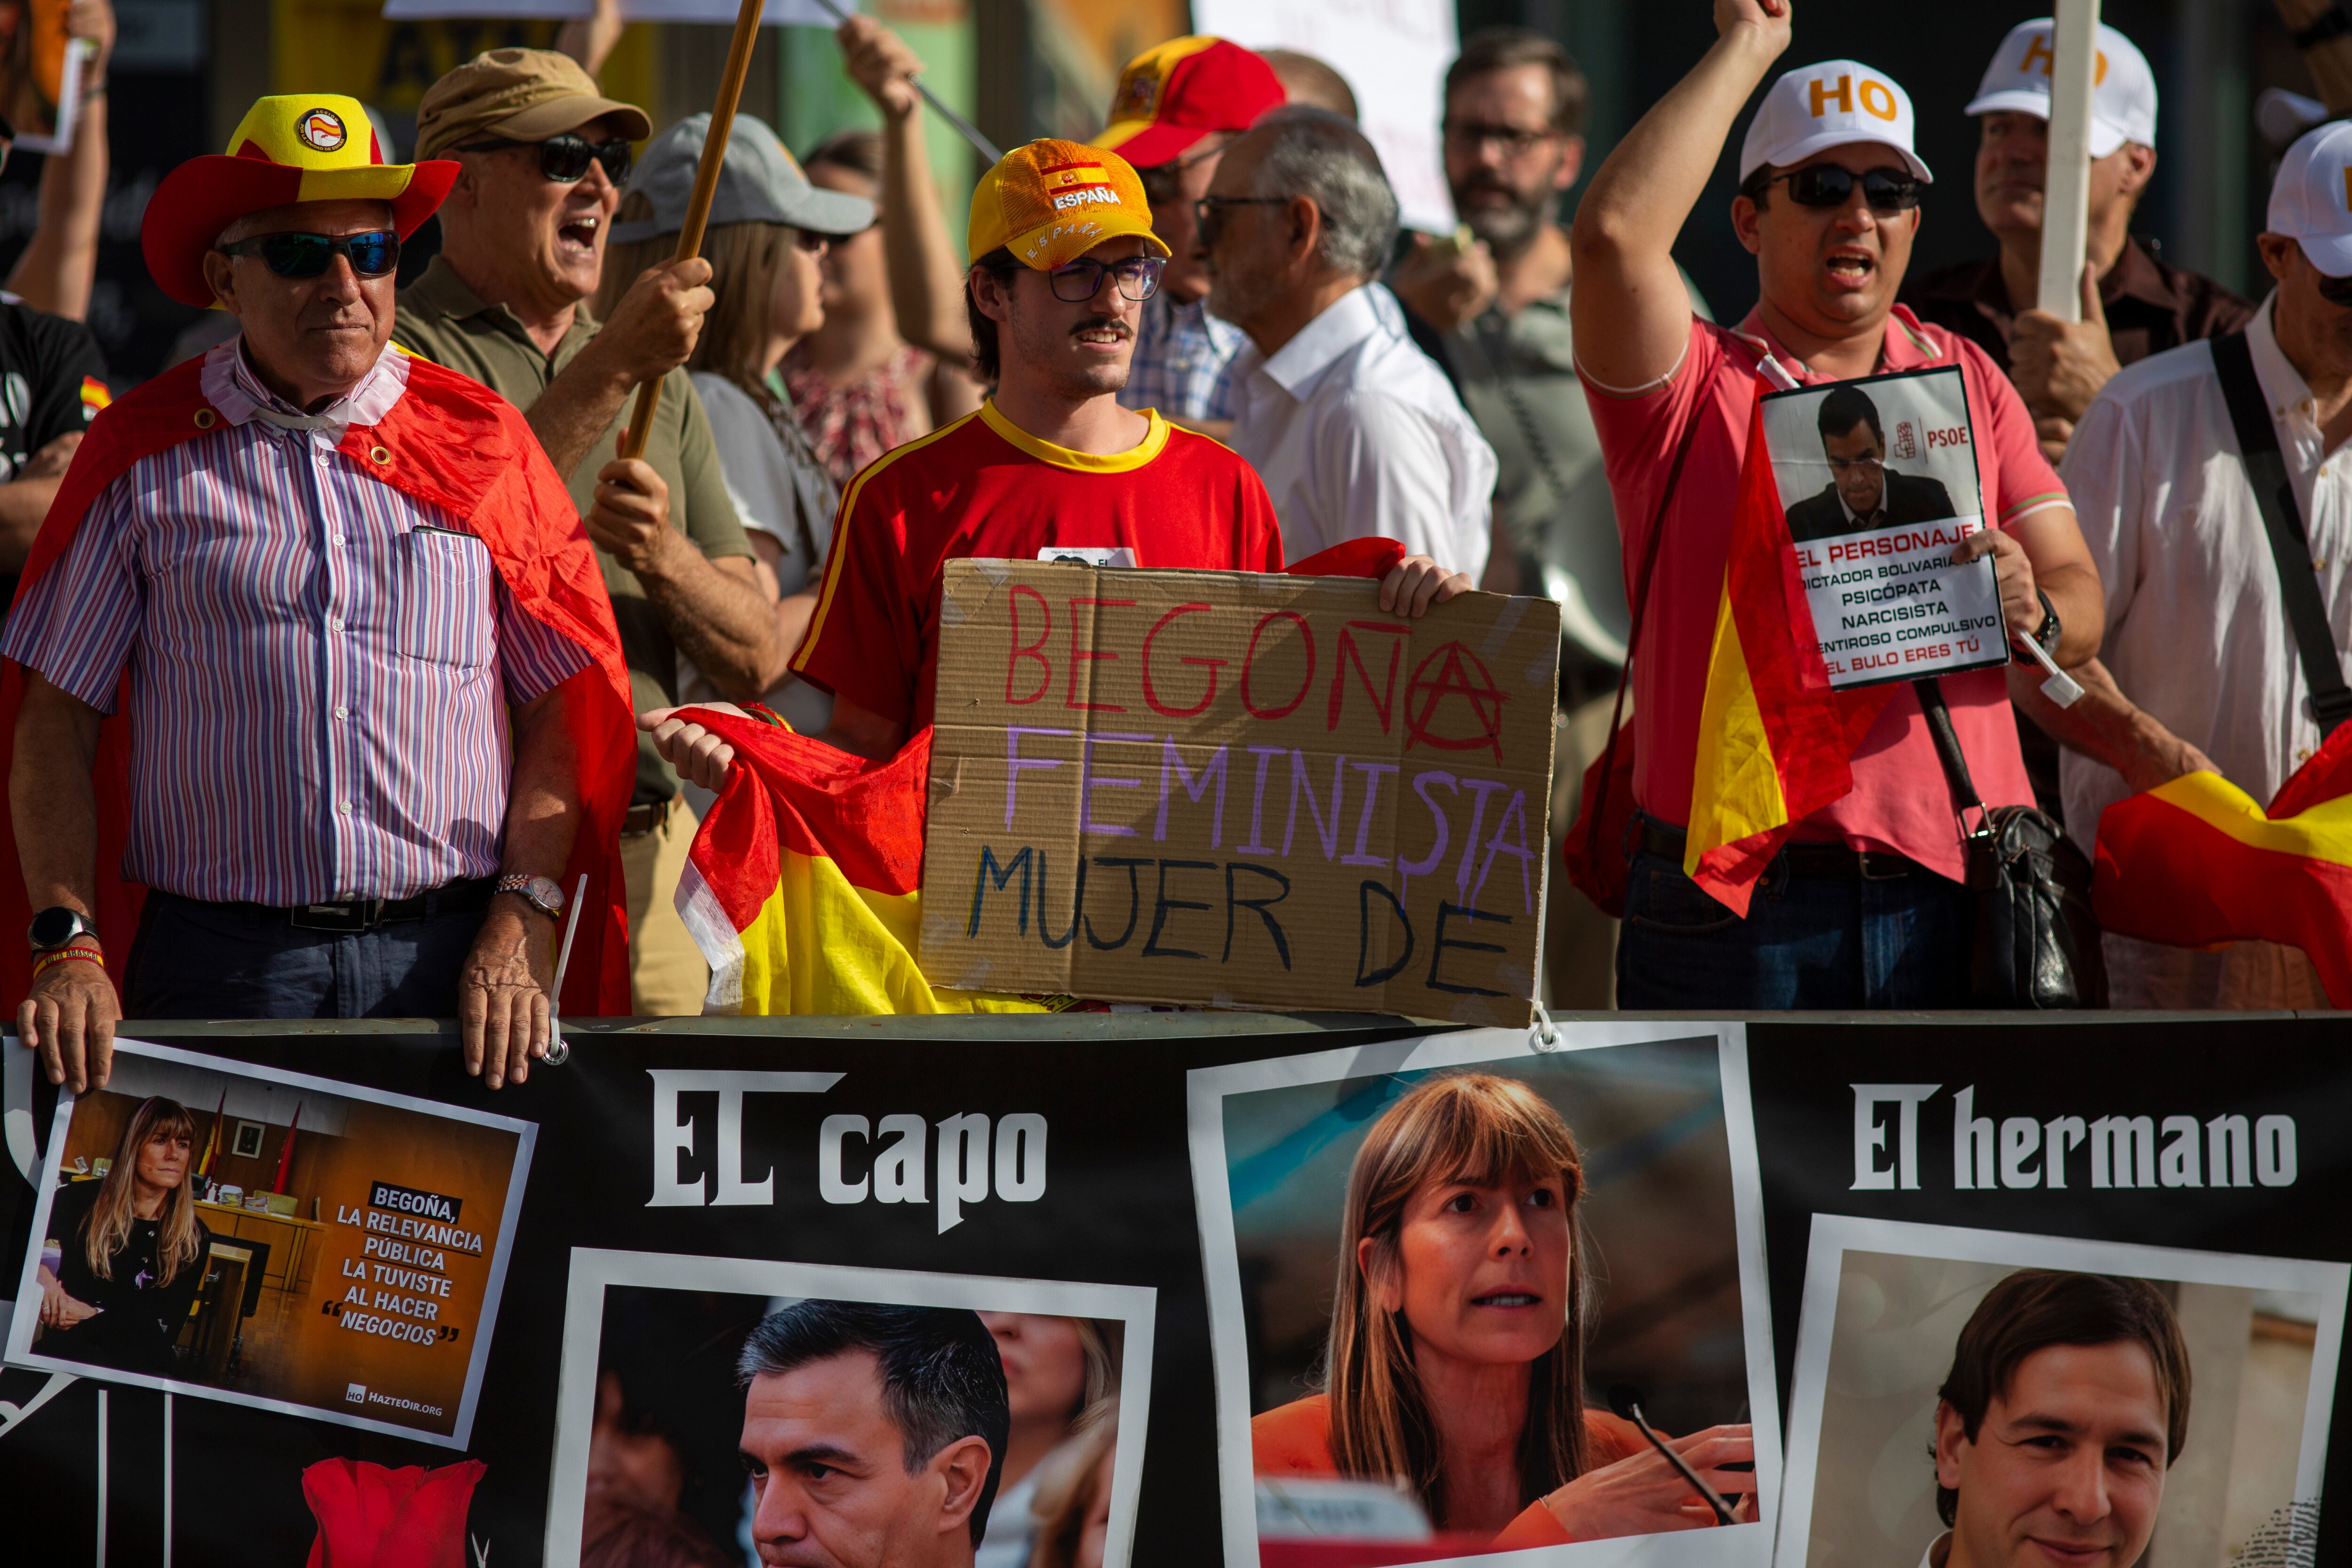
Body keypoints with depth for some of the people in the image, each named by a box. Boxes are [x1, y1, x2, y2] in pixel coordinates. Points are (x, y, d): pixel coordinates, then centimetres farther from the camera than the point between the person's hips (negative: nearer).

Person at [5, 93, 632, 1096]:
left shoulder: (481, 442, 11)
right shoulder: (145, 454, 7)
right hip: (216, 964, -1)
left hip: (447, 958, 1)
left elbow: (562, 711, 9)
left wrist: (519, 929, -3)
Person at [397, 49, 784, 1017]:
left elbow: (752, 661, 14)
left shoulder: (663, 388, 18)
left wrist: (661, 557, -8)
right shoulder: (399, 350, -1)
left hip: (646, 863, 5)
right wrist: (612, 368, -20)